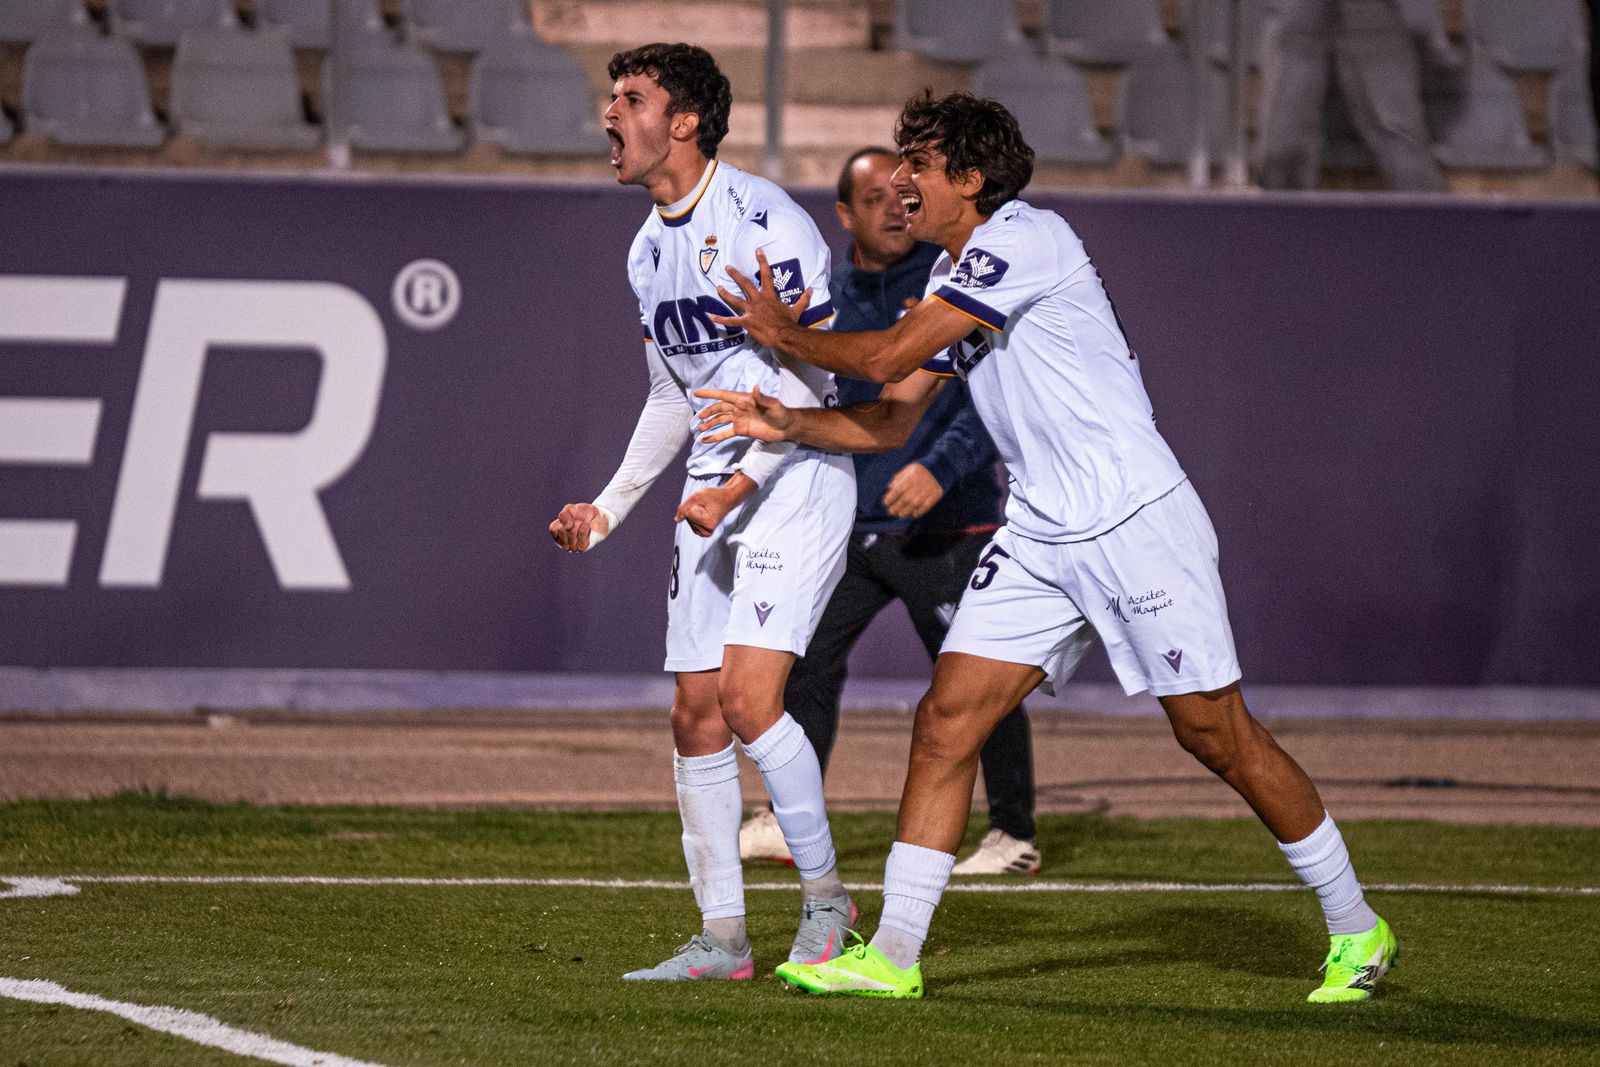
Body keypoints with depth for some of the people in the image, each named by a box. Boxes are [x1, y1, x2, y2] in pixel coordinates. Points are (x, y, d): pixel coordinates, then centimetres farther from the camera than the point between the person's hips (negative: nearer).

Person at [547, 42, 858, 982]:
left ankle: (825, 894, -1)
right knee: (697, 716, 3)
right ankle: (723, 938, 9)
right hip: (715, 491, 8)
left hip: (795, 477, -8)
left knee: (749, 698, -17)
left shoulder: (761, 219, -14)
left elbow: (809, 375, -17)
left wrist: (739, 487, -23)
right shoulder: (648, 252, 13)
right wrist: (610, 507, 17)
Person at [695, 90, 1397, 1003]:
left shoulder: (1023, 240, -16)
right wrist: (791, 424, -1)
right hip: (1040, 539, 8)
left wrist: (785, 333, -1)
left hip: (1137, 523, -8)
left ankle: (1357, 930, 13)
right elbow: (891, 418, 15)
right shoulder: (954, 275, 13)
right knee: (947, 721, -4)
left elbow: (888, 355, -17)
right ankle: (894, 955, -2)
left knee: (1219, 736, -2)